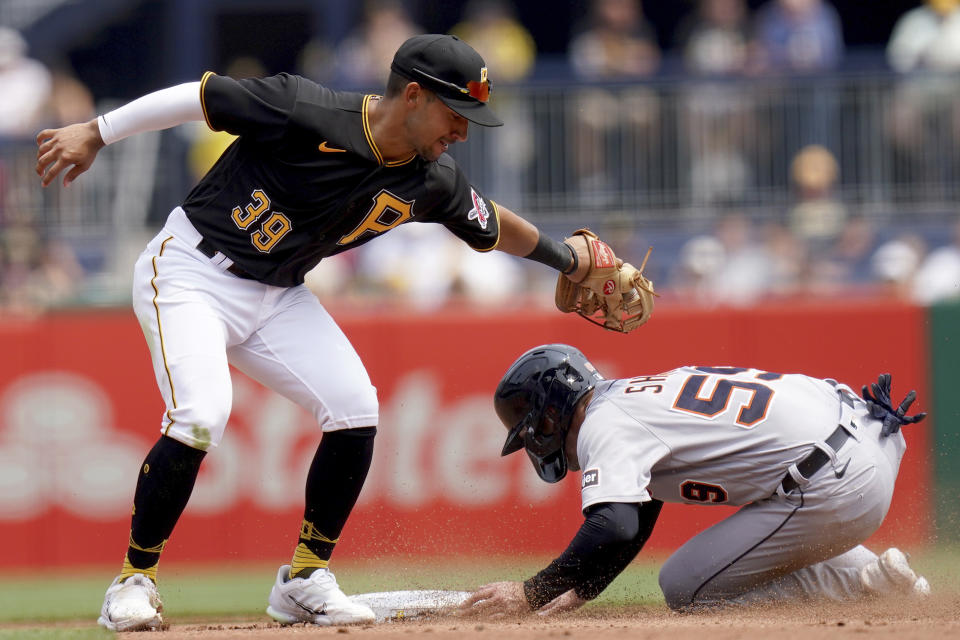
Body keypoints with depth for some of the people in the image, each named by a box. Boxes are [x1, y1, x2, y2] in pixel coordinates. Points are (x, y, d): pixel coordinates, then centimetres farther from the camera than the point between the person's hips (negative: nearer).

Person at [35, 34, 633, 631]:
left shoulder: (432, 183, -5)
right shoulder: (307, 113, -25)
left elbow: (493, 227, 16)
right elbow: (198, 97, -16)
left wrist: (565, 255, 22)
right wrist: (93, 135, -13)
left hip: (279, 296, 7)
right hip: (191, 271, -7)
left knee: (355, 409, -9)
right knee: (200, 417, -25)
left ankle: (306, 579, 7)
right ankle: (134, 579, -8)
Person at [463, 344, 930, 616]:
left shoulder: (604, 425, -8)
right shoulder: (633, 396, 23)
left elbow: (614, 530, -23)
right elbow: (633, 525, 30)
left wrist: (531, 595, -17)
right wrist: (576, 593, 20)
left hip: (839, 485, -10)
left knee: (685, 588, -2)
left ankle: (869, 582, -5)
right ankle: (873, 567, 18)